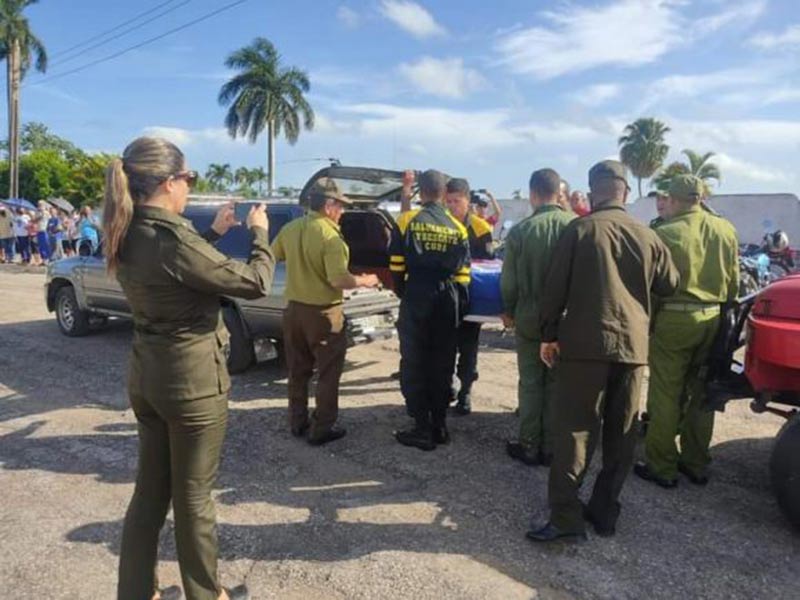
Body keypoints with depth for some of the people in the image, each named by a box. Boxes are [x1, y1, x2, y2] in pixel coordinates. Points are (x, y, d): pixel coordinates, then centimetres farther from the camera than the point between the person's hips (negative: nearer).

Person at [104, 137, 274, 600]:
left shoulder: (129, 237, 2)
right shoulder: (171, 235, -23)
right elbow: (255, 283, -19)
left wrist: (214, 232, 17)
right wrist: (259, 231, -4)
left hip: (147, 376, 8)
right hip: (193, 380, -8)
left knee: (151, 490, 20)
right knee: (193, 497, 9)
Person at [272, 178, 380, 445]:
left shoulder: (290, 229, 1)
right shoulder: (330, 236, -20)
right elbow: (339, 280, -26)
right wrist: (364, 281, -9)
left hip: (293, 308, 7)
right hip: (322, 313, -7)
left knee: (298, 371, 18)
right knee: (328, 373, 7)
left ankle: (297, 423, 29)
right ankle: (322, 429, 13)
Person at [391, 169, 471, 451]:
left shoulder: (407, 222, -4)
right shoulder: (458, 228, 4)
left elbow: (397, 267, -3)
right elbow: (463, 274, 4)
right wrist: (459, 305, 13)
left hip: (416, 300, -3)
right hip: (447, 303, 3)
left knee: (414, 365, 4)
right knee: (442, 366, 11)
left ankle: (423, 429, 6)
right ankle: (439, 426, 19)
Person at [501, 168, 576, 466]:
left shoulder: (520, 230, -12)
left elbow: (508, 280, -6)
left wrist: (509, 312, 10)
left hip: (529, 317, -1)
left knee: (530, 383, 10)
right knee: (557, 383, 12)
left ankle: (529, 446, 18)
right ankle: (551, 447, 20)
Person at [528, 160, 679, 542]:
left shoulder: (578, 230, -3)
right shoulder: (648, 236, 7)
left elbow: (555, 286, -5)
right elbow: (670, 285, 15)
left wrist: (549, 334, 2)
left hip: (585, 342, -4)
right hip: (633, 344, 4)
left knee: (573, 429, -1)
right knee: (621, 433, 12)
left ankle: (566, 517, -3)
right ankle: (604, 511, 19)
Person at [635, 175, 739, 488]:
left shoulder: (666, 233, -13)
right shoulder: (726, 230, 4)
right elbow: (734, 280, 11)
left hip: (675, 319, -5)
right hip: (712, 319, 6)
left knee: (666, 396, 4)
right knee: (701, 394, 16)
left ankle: (662, 467, 12)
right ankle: (696, 464, 27)